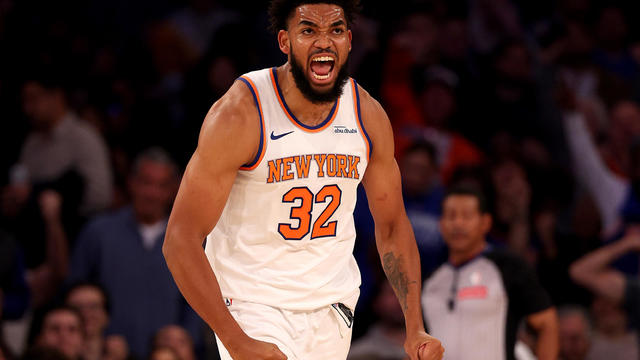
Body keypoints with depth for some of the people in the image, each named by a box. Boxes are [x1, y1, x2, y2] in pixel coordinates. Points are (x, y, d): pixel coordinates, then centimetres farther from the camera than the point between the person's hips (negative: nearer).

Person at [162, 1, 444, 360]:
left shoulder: (369, 116, -2)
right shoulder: (241, 114, -17)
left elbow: (392, 225, 11)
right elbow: (181, 239, -18)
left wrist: (415, 329, 1)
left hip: (334, 303, 5)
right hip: (254, 302, -5)